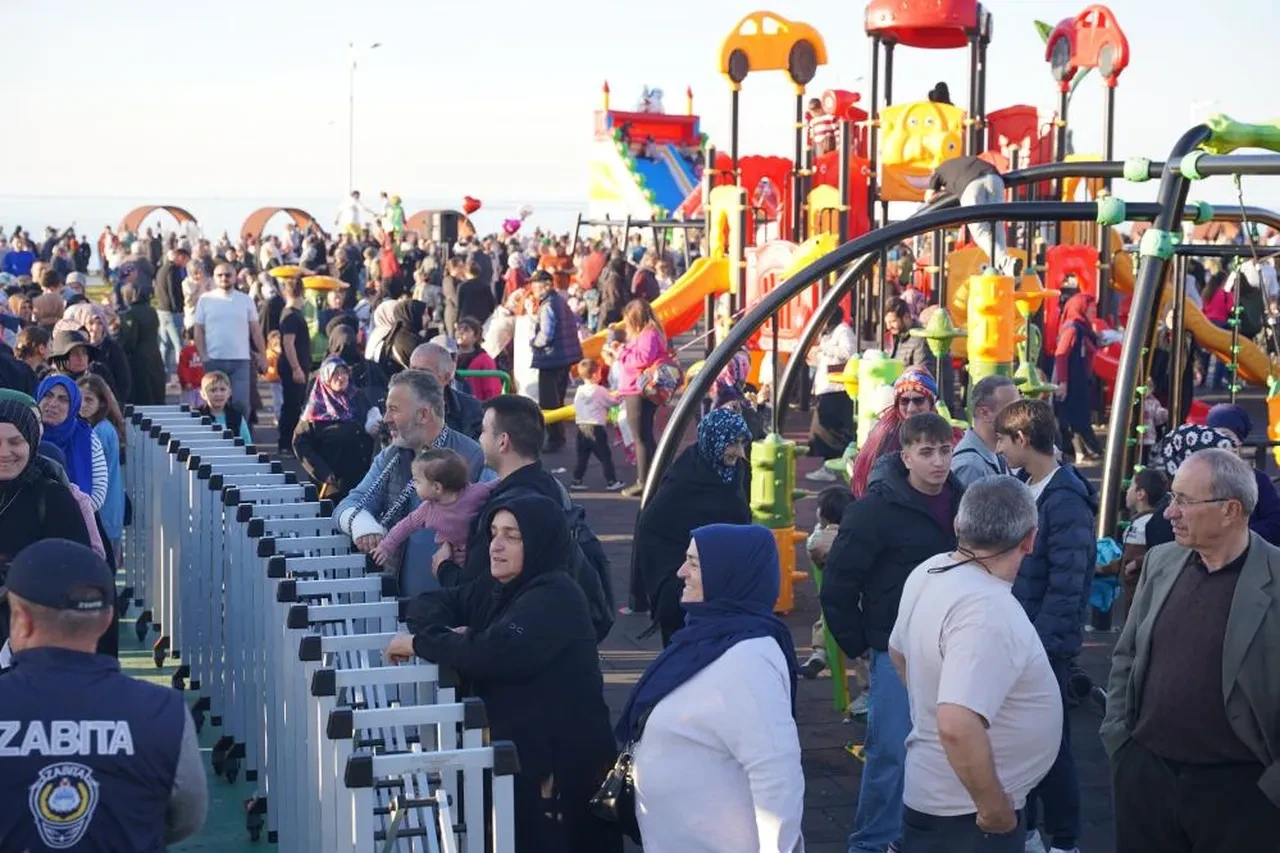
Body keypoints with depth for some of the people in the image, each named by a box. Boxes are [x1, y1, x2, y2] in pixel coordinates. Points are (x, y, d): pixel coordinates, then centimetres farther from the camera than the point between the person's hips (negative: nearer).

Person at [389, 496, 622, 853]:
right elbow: (431, 603, 13)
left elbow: (496, 652, -31)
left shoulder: (554, 598, -18)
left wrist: (420, 643, -19)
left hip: (563, 759, -8)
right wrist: (446, 636, -10)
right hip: (518, 749, 8)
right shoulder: (495, 588, 9)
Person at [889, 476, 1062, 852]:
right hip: (967, 811, -8)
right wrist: (994, 808, -25)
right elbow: (958, 727, -37)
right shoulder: (988, 612, -28)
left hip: (931, 792, 9)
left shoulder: (929, 572, -1)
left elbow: (899, 652, 18)